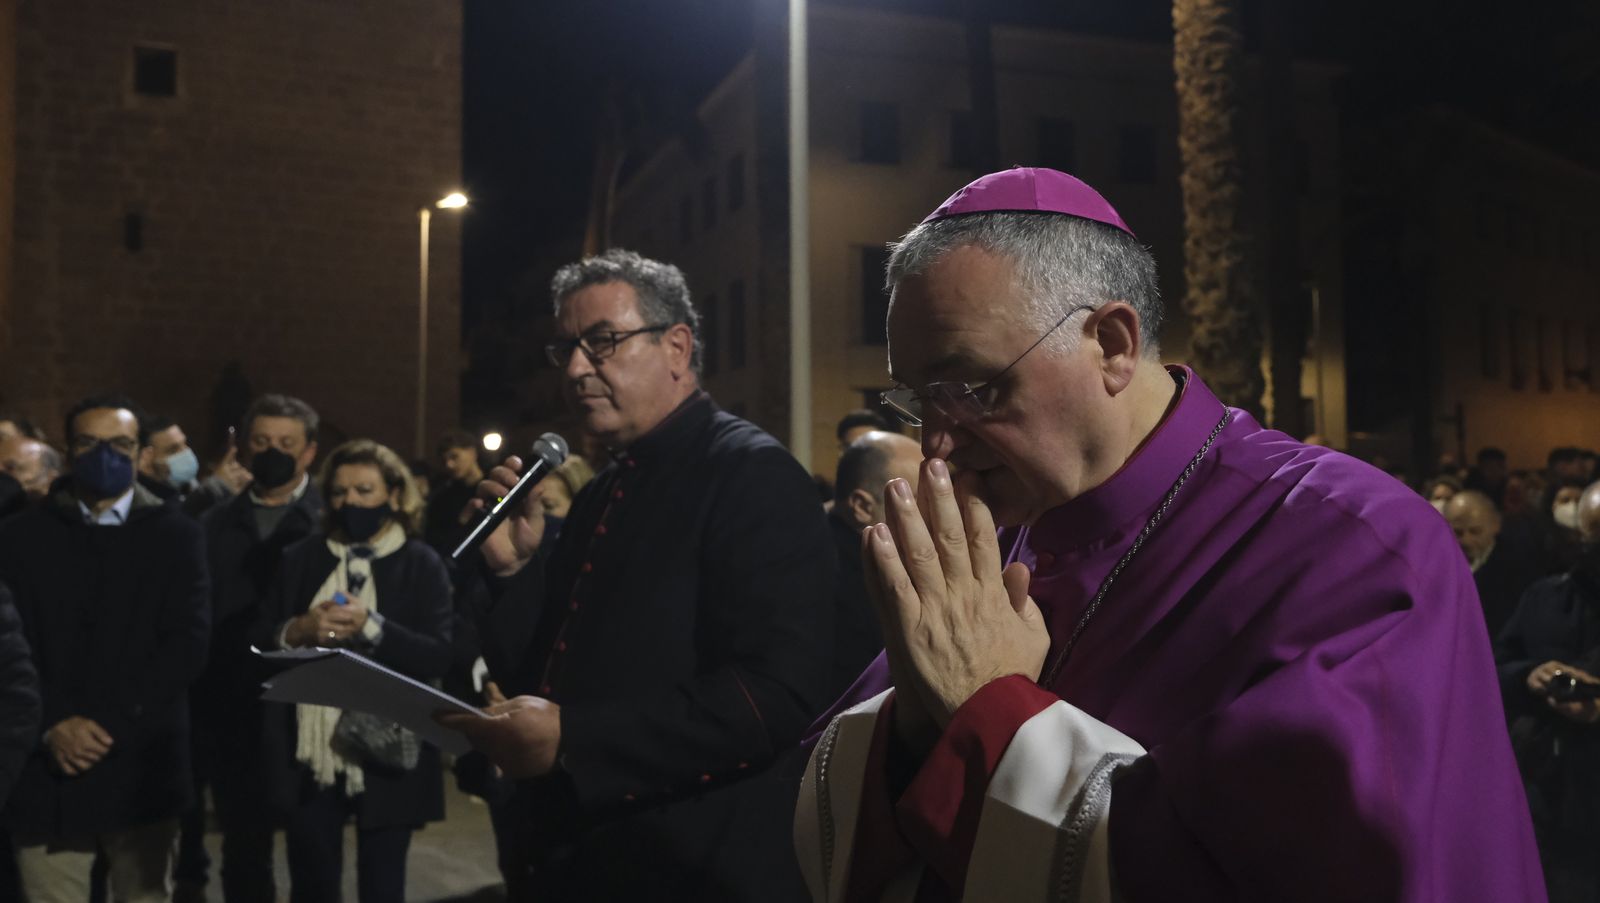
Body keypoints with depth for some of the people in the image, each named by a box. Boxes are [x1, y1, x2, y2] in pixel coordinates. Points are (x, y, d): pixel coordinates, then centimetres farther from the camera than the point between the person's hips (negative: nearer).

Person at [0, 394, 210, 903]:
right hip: (47, 768, 1)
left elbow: (187, 646, -4)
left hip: (142, 769, -1)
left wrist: (108, 723, -11)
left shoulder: (176, 535, 5)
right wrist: (51, 728, -12)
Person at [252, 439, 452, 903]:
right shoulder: (299, 558, 10)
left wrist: (370, 627, -19)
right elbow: (260, 642, 8)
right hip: (308, 755, 3)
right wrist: (298, 630, -12)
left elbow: (438, 657, -9)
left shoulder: (422, 564, -1)